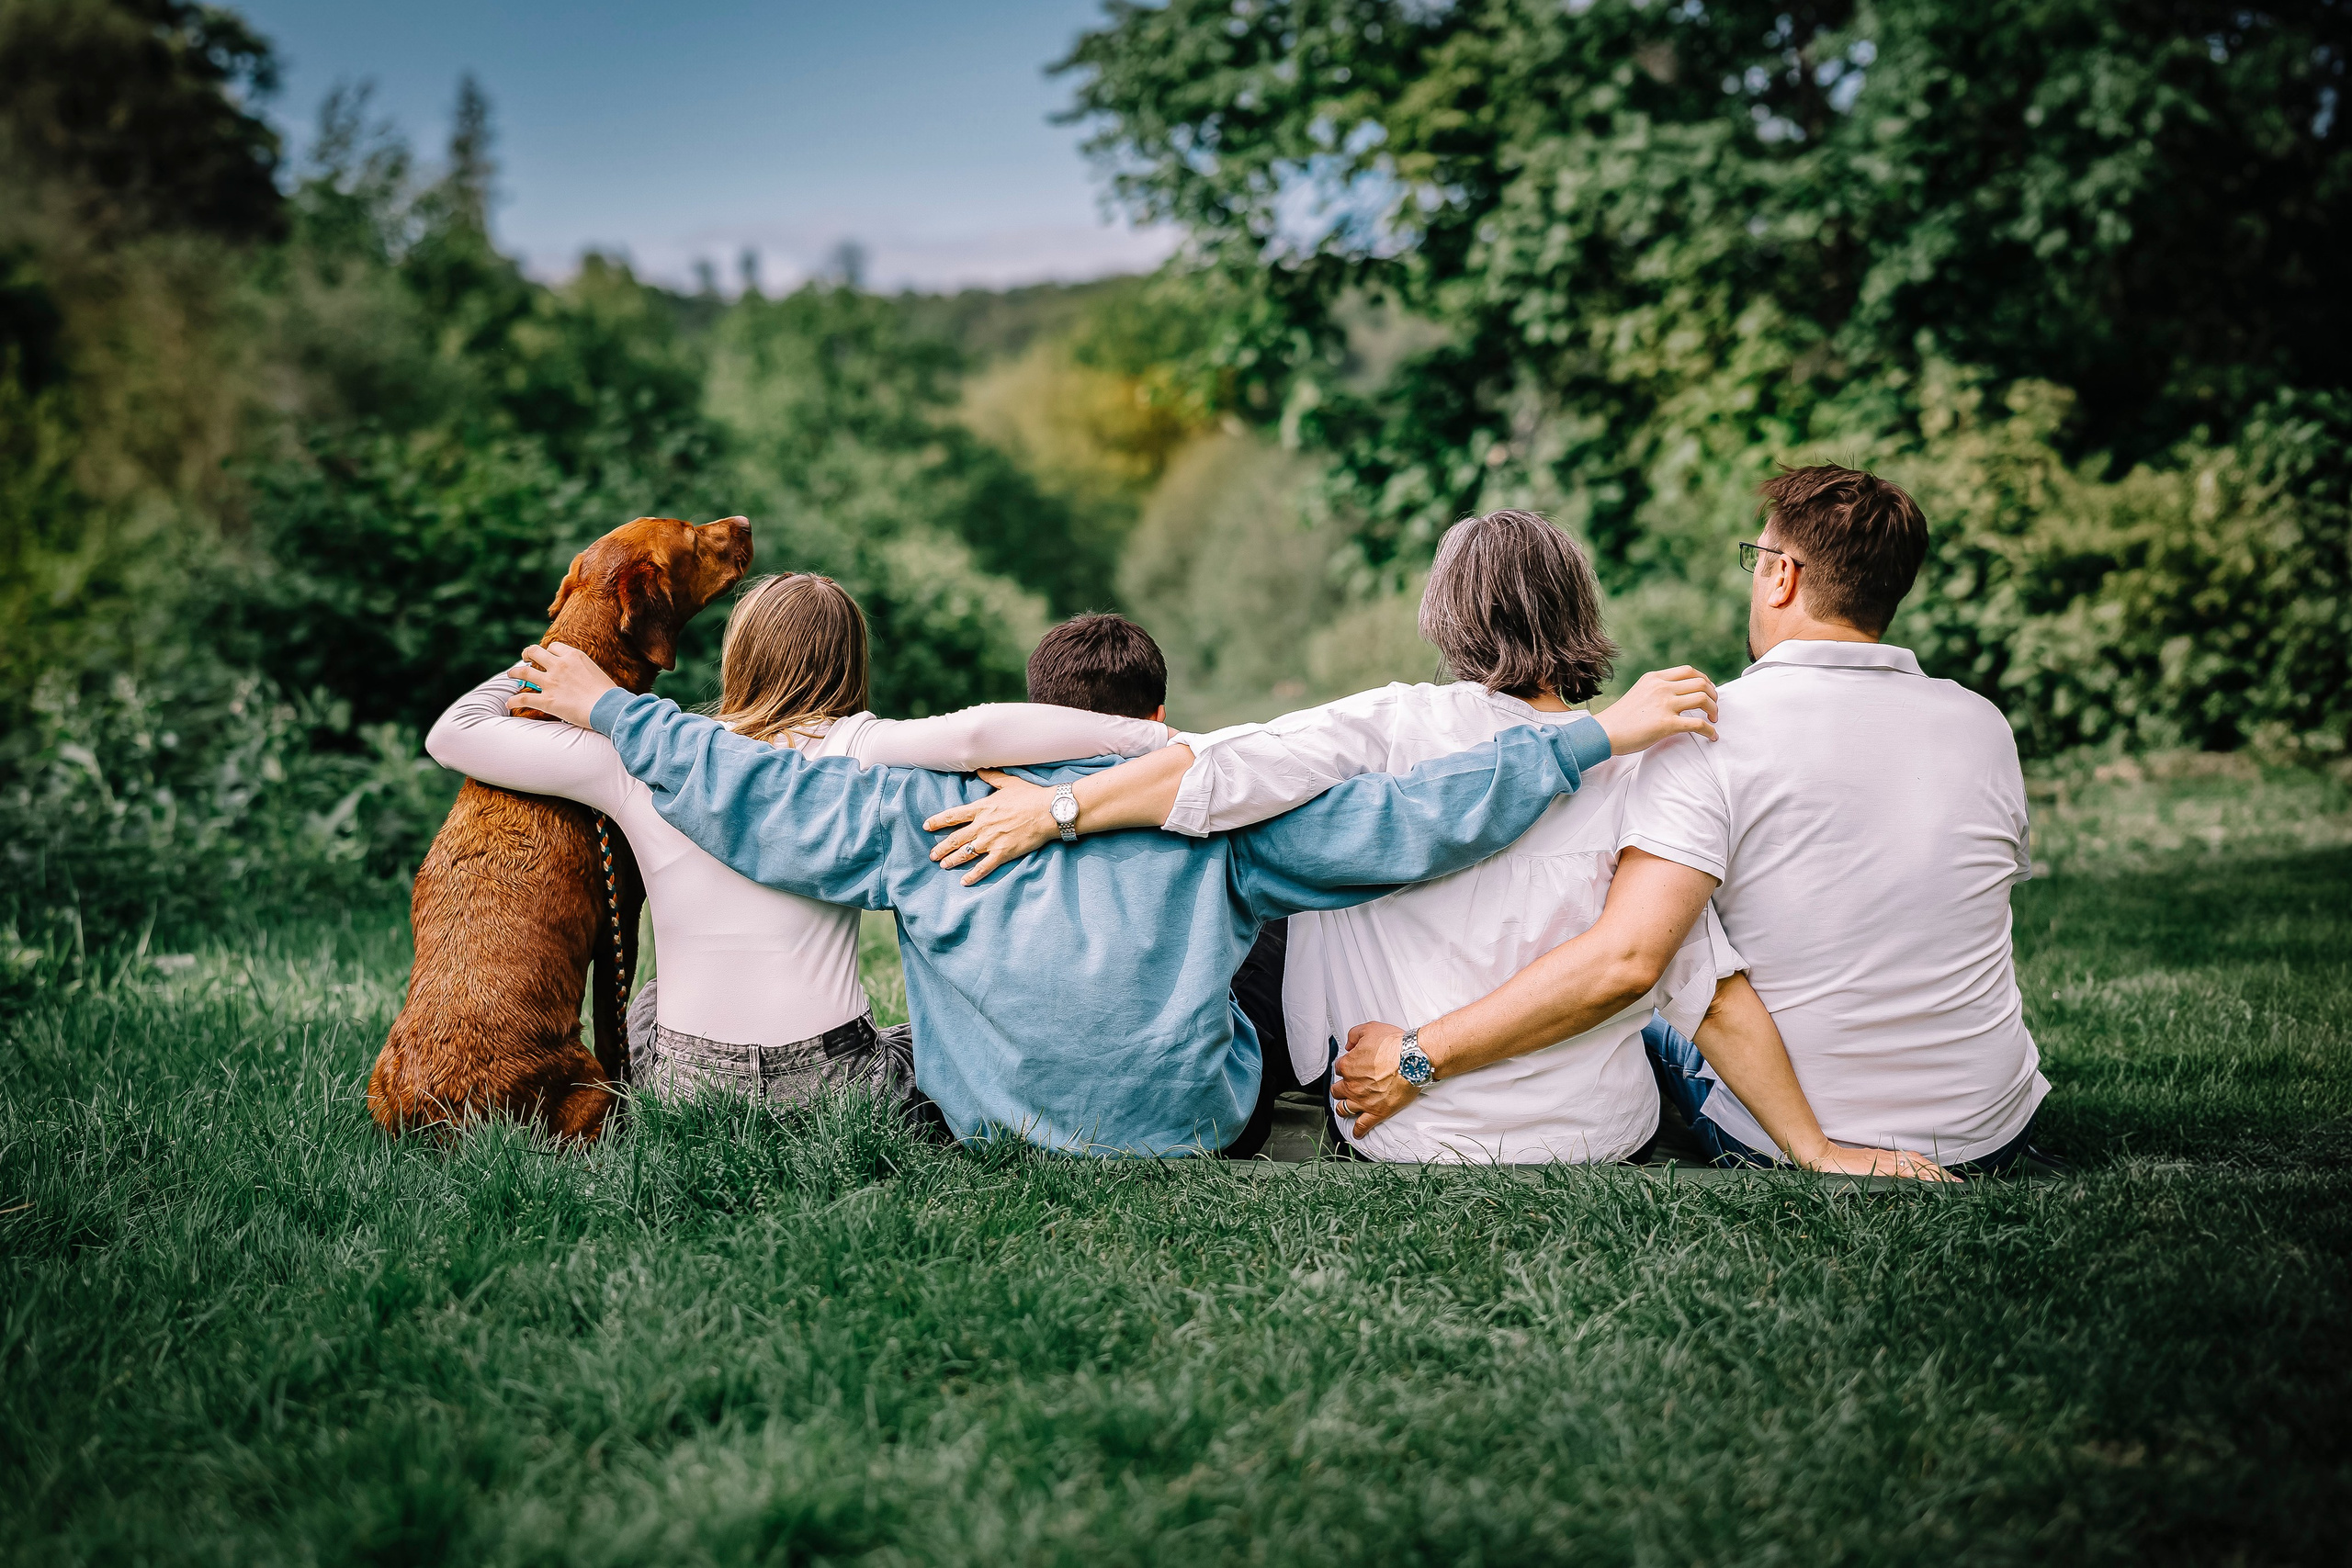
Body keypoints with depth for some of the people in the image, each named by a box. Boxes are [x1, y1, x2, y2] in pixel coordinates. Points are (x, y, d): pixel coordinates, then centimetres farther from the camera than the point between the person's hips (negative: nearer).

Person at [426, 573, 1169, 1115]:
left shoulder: (643, 759, -5)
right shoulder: (853, 753, -11)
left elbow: (453, 734, 2)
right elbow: (974, 734, -27)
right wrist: (1145, 736, -21)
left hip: (689, 1092, 1)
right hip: (834, 1089, -1)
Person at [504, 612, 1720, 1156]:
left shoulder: (932, 807, 2)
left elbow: (754, 793, 6)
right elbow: (1408, 819, -7)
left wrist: (610, 712, 20)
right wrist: (1594, 738, -1)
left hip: (994, 1136, 2)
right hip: (1184, 1131, -1)